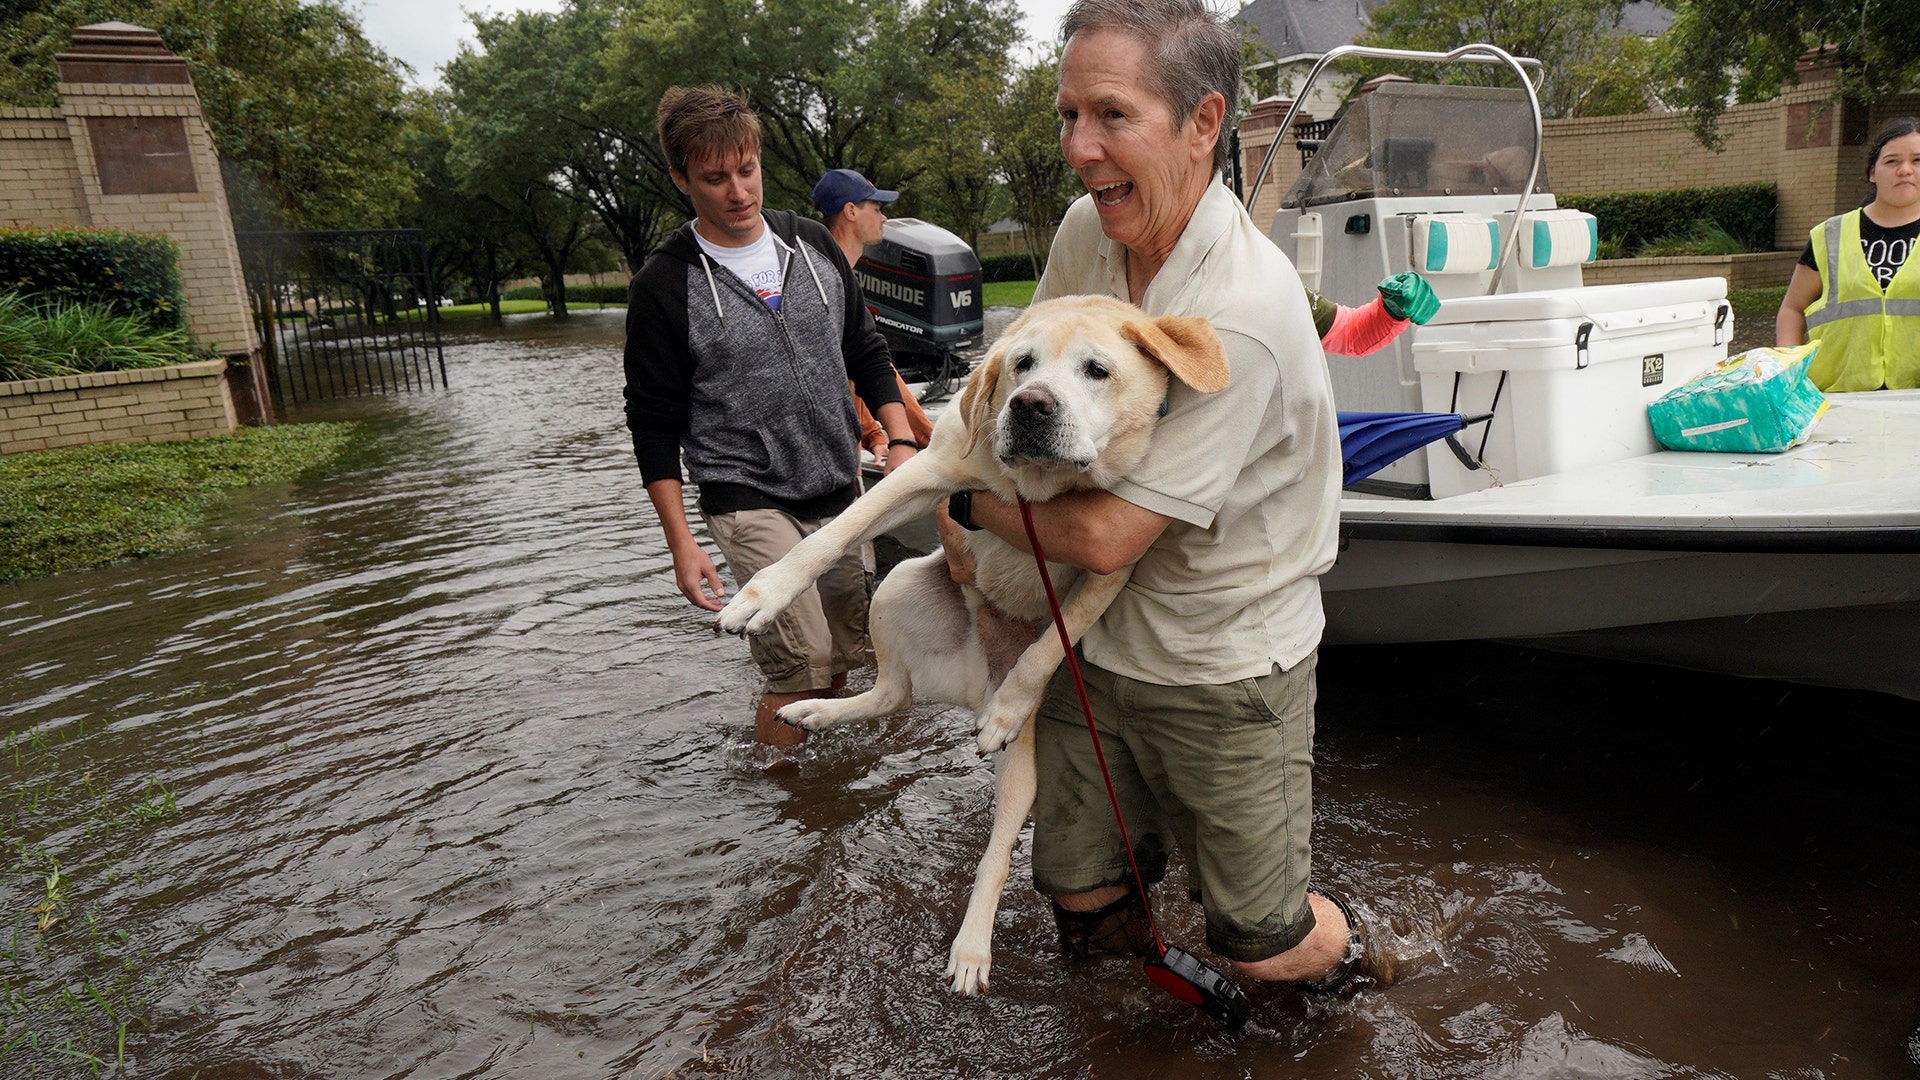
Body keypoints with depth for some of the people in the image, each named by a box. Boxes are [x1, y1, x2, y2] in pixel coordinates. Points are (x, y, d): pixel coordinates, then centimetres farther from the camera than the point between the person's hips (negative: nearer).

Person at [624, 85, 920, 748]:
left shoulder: (813, 243, 6)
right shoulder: (664, 287, -9)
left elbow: (866, 352, 14)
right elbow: (653, 425, -5)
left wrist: (900, 439, 1)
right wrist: (681, 543, -10)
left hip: (841, 490, 5)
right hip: (747, 500, -5)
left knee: (844, 660, 11)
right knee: (803, 664, -14)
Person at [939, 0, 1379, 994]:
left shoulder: (1243, 316, -29)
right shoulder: (1086, 231, -6)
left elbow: (1107, 535, -27)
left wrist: (972, 504, -10)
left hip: (1227, 665, -5)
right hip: (1096, 640, 6)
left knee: (1262, 943, 11)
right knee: (1080, 905, 13)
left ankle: (1341, 951, 43)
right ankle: (1159, 840, 44)